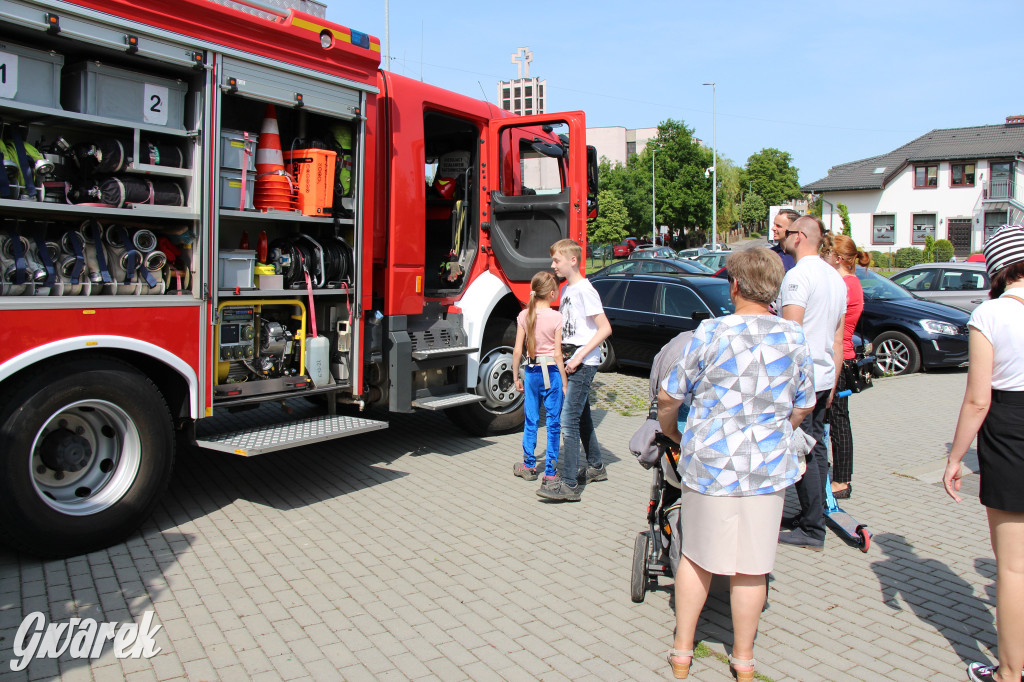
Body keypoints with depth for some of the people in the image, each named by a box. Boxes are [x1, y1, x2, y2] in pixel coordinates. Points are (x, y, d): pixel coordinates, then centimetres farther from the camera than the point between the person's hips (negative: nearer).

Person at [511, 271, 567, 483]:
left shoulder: (524, 316, -1)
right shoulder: (556, 318, -11)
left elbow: (518, 351, 0)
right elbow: (558, 354, -11)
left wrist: (516, 377, 11)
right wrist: (564, 384, -4)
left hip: (531, 371, 4)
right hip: (552, 372, -4)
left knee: (530, 420, 16)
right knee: (553, 423, 6)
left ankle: (529, 465, 26)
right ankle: (550, 472, 11)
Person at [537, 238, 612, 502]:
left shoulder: (585, 290, -14)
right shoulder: (566, 289, 13)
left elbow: (605, 328, -18)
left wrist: (580, 356, -21)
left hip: (584, 363, -9)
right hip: (571, 361, 9)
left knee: (569, 419, -11)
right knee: (582, 416, 18)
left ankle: (569, 485, -8)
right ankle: (595, 467, 33)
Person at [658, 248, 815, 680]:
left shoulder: (711, 333, -9)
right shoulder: (794, 338, -1)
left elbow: (669, 397, -4)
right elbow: (802, 408, 9)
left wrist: (670, 431, 16)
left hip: (709, 465, -2)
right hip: (770, 468, 2)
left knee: (696, 557, 15)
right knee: (751, 566, 13)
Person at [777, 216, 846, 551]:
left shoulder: (798, 275, -13)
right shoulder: (835, 277, 16)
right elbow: (838, 337, 19)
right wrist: (833, 381, 23)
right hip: (824, 377, 9)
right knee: (816, 447, 14)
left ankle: (812, 530, 1)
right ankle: (813, 516, 23)